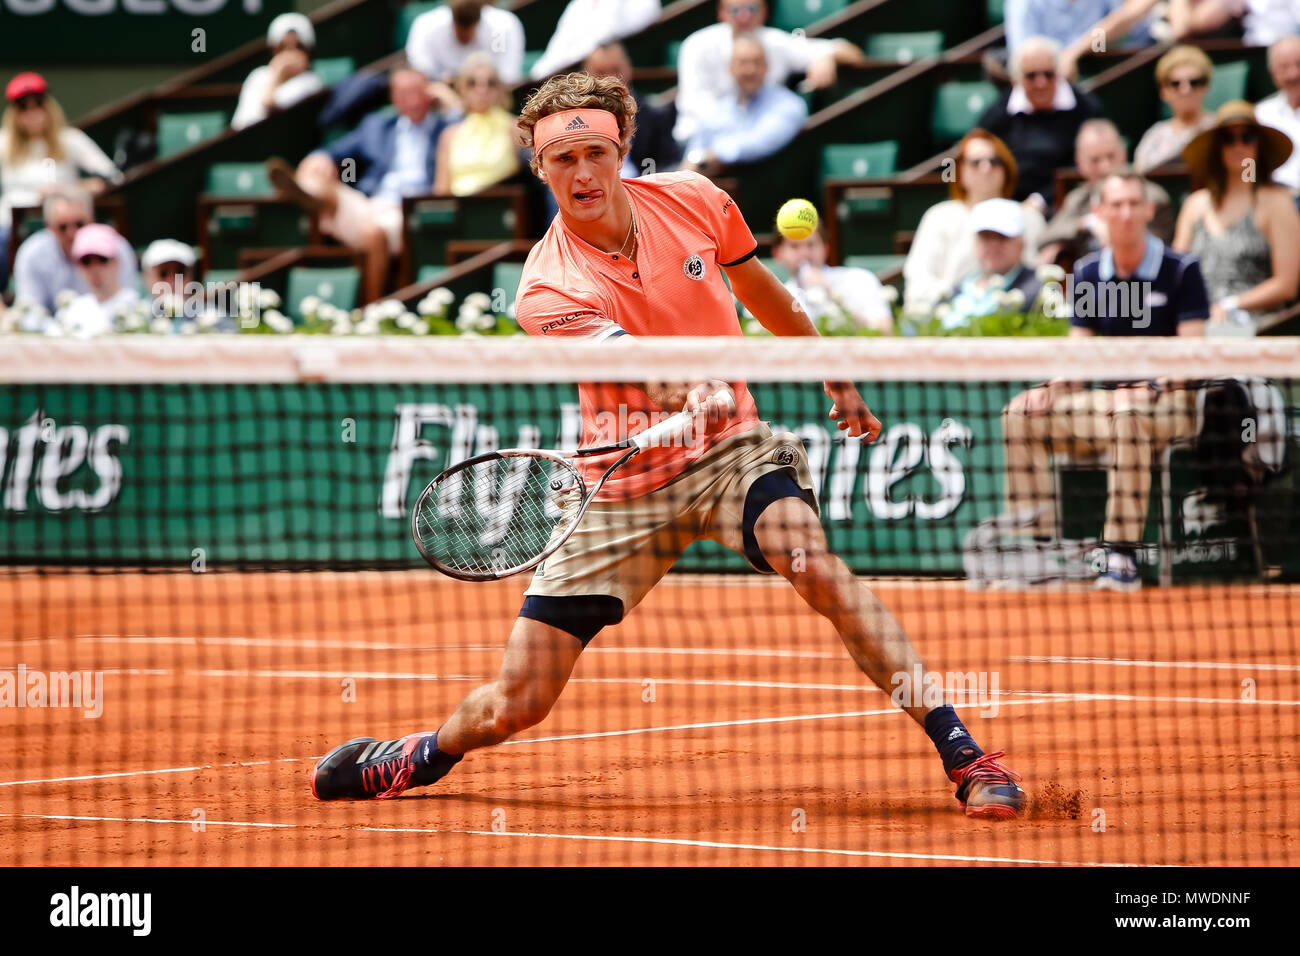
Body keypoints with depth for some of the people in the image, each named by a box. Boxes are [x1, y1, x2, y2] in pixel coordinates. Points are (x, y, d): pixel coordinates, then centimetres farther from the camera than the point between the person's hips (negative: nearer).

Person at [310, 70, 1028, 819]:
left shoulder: (693, 201, -5)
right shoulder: (548, 291, -16)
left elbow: (763, 293, 17)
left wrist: (837, 381, 26)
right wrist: (695, 397, -55)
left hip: (730, 449, 1)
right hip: (624, 485, -1)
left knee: (815, 564, -33)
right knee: (517, 702, 1)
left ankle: (965, 756, -32)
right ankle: (417, 759, 35)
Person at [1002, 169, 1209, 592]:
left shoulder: (1182, 271, -5)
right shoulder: (1088, 273, 9)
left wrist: (1151, 387, -28)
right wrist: (1053, 386, -10)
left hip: (1167, 402, -6)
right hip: (1106, 399, 6)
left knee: (1128, 413, -40)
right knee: (1021, 412, -14)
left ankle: (1122, 555, -39)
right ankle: (1037, 544, -16)